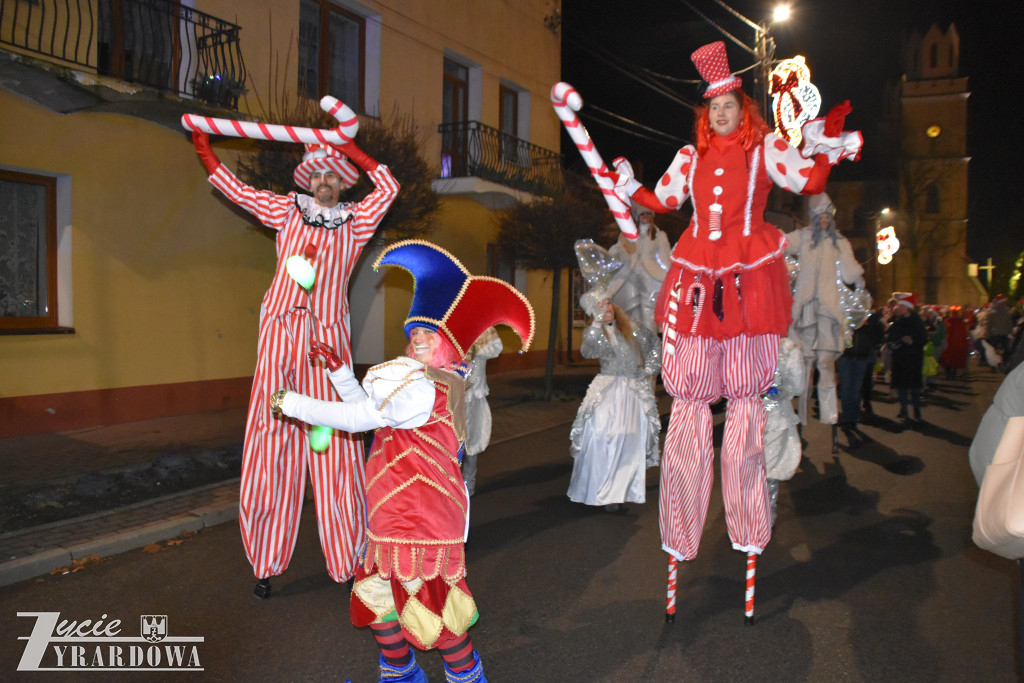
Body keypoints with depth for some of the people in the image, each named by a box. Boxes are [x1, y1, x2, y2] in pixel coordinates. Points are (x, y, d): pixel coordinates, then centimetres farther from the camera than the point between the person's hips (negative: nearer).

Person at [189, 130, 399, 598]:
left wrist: (350, 150, 14)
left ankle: (349, 560, 4)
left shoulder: (355, 222, 16)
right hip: (280, 334, 1)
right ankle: (265, 563, 9)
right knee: (272, 440, -1)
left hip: (328, 339, -1)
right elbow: (236, 191, 24)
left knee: (335, 444, -5)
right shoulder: (288, 211, 18)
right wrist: (205, 150, 24)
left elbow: (389, 188, 12)